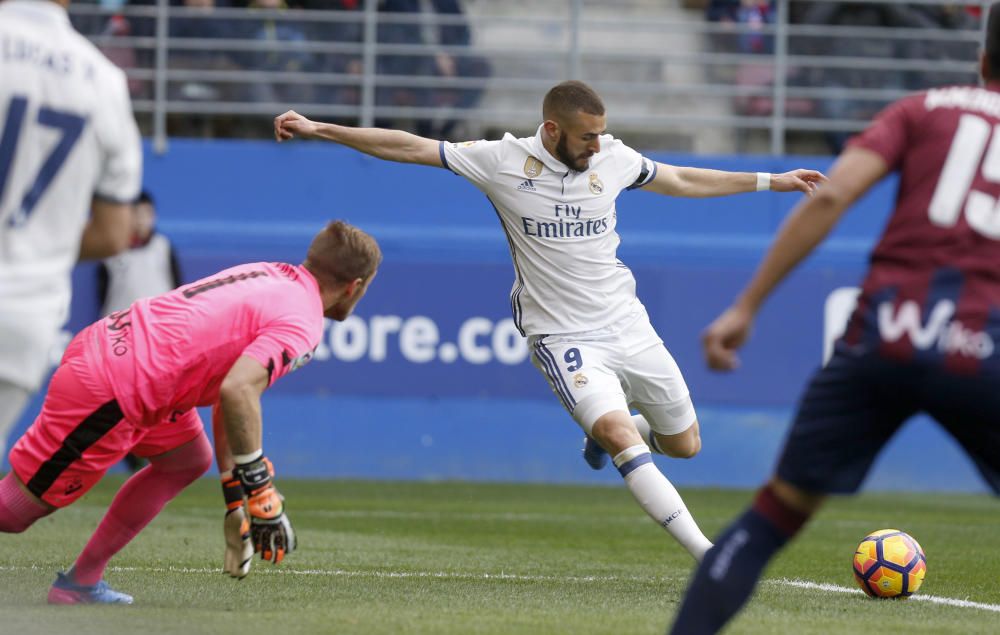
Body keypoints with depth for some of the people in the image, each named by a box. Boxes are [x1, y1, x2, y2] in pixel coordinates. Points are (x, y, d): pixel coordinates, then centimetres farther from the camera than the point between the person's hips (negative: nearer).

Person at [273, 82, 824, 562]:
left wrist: (770, 182, 19)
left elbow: (681, 181, 17)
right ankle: (708, 556, -27)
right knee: (621, 438, -26)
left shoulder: (613, 158, 0)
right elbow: (411, 147, -7)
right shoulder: (503, 161, -10)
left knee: (684, 445, 11)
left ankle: (604, 430, 42)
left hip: (627, 324, 5)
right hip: (563, 338, -5)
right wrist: (318, 130, -9)